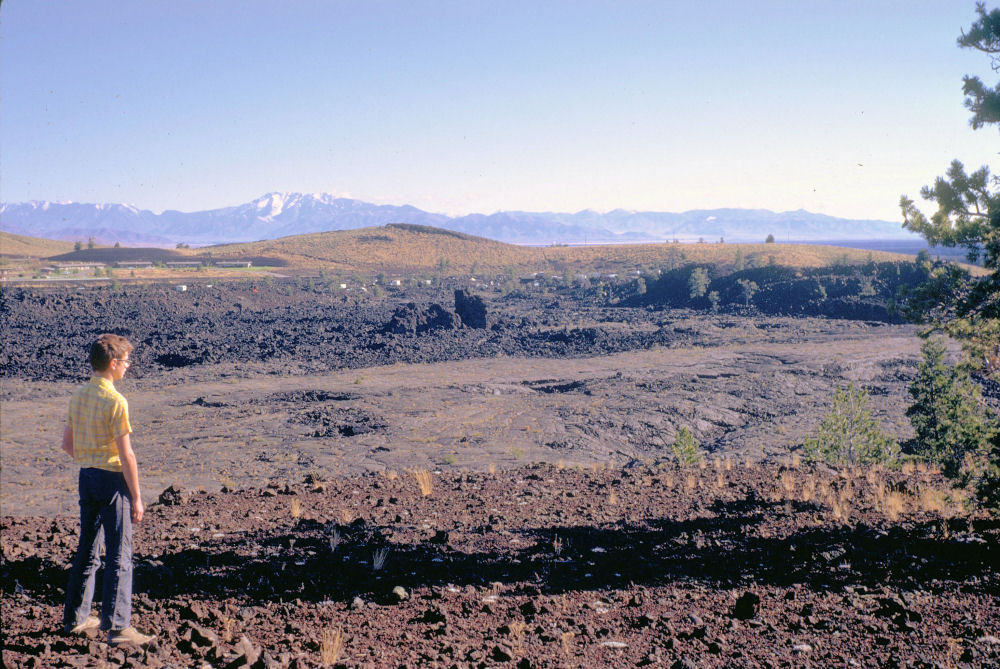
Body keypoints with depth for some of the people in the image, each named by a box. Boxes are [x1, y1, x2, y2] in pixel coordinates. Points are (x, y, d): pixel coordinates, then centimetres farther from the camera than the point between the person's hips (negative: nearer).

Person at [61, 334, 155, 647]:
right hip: (112, 480, -8)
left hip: (86, 477, 8)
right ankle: (117, 627, -1)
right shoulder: (115, 401, -17)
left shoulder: (77, 396, 7)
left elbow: (67, 443, 13)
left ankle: (75, 618, 27)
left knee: (86, 551, 18)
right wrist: (136, 497, -12)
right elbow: (126, 455, -17)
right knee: (119, 556, -2)